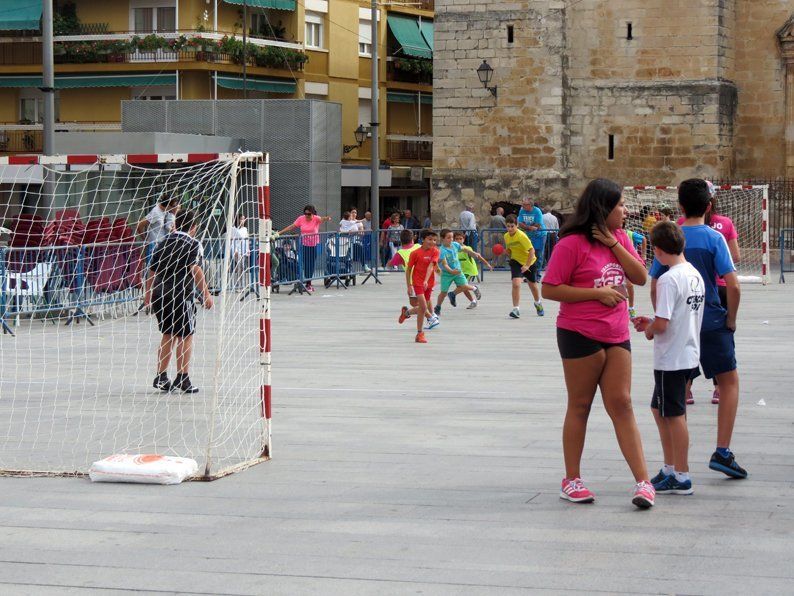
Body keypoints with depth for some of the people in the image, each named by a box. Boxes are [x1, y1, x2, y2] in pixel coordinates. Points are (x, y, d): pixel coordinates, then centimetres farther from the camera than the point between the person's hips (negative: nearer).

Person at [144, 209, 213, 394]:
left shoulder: (163, 243, 14)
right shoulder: (192, 244, -3)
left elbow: (152, 271, 17)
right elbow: (195, 269, -15)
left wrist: (148, 294, 27)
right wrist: (206, 294, -15)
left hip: (159, 294, 6)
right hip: (181, 294, -6)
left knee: (168, 336, 16)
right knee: (185, 336, 1)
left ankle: (160, 377, 14)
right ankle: (182, 379, -1)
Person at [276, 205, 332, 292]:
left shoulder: (316, 219, -10)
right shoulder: (301, 219, -3)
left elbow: (321, 219, -32)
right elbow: (291, 227, -1)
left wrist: (327, 219, -57)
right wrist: (279, 233, -6)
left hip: (314, 244, -1)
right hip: (304, 244, 1)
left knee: (312, 264, 5)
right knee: (306, 264, -4)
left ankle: (309, 283, 17)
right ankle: (308, 284, 4)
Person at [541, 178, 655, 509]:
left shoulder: (619, 237, 10)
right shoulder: (572, 244, -11)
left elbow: (641, 277, 3)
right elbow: (549, 289, -13)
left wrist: (614, 244, -8)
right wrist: (597, 292, -16)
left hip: (616, 334, 6)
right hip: (581, 335, -6)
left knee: (621, 404, 3)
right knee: (580, 406, 4)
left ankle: (643, 481, -1)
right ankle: (571, 481, 16)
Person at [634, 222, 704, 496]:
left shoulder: (669, 279, -20)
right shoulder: (695, 275, 8)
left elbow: (662, 324, -24)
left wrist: (649, 329, -3)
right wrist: (651, 322, 13)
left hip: (671, 359, -9)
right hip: (689, 354, 9)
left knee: (674, 415, 0)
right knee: (660, 410, 20)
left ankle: (681, 477, 7)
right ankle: (670, 468, 27)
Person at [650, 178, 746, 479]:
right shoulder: (713, 238, -9)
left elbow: (654, 287, 4)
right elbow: (733, 286, -15)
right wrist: (731, 319, -1)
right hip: (711, 322, -3)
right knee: (729, 382, 10)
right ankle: (722, 452, 0)